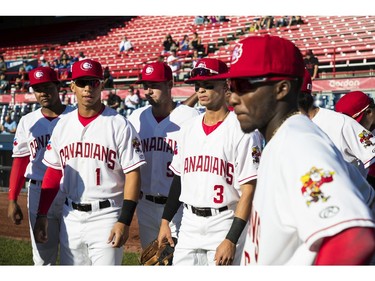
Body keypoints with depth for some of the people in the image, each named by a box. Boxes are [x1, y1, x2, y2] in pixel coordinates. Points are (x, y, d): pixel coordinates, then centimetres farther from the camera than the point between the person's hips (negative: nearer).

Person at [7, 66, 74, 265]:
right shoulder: (28, 122, 7)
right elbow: (19, 161, 8)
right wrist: (12, 200, 2)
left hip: (72, 194, -2)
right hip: (38, 194, 2)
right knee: (43, 258, 9)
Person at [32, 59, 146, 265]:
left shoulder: (119, 125, -7)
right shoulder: (62, 125, 9)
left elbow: (133, 174, -10)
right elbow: (53, 172, 13)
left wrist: (124, 222, -17)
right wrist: (41, 215, 8)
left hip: (106, 217, -5)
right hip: (71, 216, 5)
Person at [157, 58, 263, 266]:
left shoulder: (242, 130, -10)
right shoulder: (188, 128, 11)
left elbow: (249, 190, -14)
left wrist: (231, 240, -19)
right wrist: (165, 221, 13)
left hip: (225, 224, -6)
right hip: (189, 225, 6)